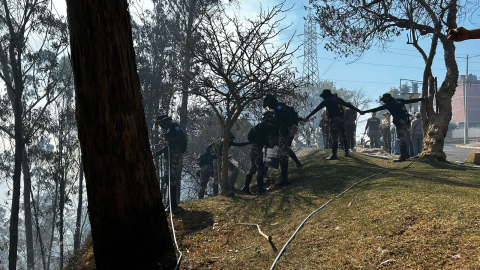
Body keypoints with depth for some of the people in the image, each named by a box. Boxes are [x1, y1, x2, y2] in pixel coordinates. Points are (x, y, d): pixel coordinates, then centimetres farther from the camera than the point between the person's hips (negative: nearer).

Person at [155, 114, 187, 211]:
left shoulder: (173, 125, -1)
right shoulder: (166, 130, 27)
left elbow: (182, 136, -17)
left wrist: (169, 142, -25)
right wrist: (156, 154, 32)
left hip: (175, 154, -10)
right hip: (170, 156, 10)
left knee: (171, 178, -15)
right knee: (168, 178, 8)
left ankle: (173, 204, -15)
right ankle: (173, 203, 13)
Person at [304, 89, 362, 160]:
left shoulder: (326, 101, 4)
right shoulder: (338, 99, 17)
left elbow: (316, 109, 0)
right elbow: (349, 105, 20)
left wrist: (307, 117, -1)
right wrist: (359, 110, 27)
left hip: (333, 120, -5)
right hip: (342, 119, 5)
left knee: (334, 138, -5)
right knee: (344, 136, 15)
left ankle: (334, 155, -8)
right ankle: (346, 152, 18)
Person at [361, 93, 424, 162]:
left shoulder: (389, 104, -4)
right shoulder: (399, 101, 16)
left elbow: (378, 109, -7)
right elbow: (411, 101, 22)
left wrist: (365, 112, -7)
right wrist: (422, 99, 33)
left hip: (400, 122, -8)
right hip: (406, 122, 8)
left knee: (401, 139, -9)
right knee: (401, 139, 18)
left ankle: (402, 157, -11)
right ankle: (406, 154, 22)